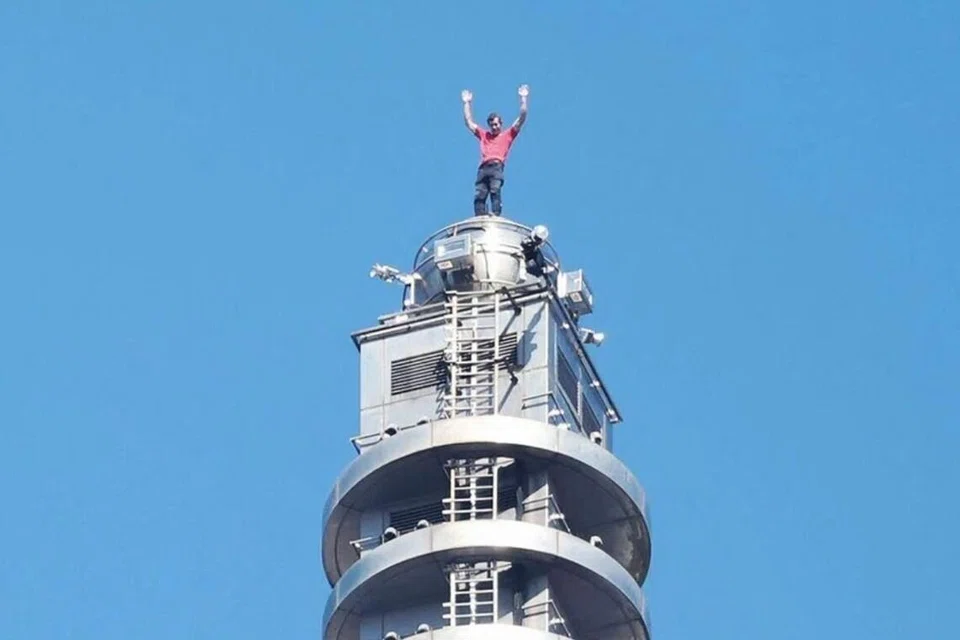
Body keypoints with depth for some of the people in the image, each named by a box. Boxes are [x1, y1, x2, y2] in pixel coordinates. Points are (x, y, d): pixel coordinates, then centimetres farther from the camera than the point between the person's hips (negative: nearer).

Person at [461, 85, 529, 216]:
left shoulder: (508, 135, 23)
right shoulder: (484, 135, 32)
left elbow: (522, 118, 20)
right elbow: (469, 122, 37)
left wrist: (523, 98, 19)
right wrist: (467, 103, 39)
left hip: (496, 167, -4)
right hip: (483, 168, 4)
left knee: (495, 191, -23)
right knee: (479, 196, -13)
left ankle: (495, 216, -35)